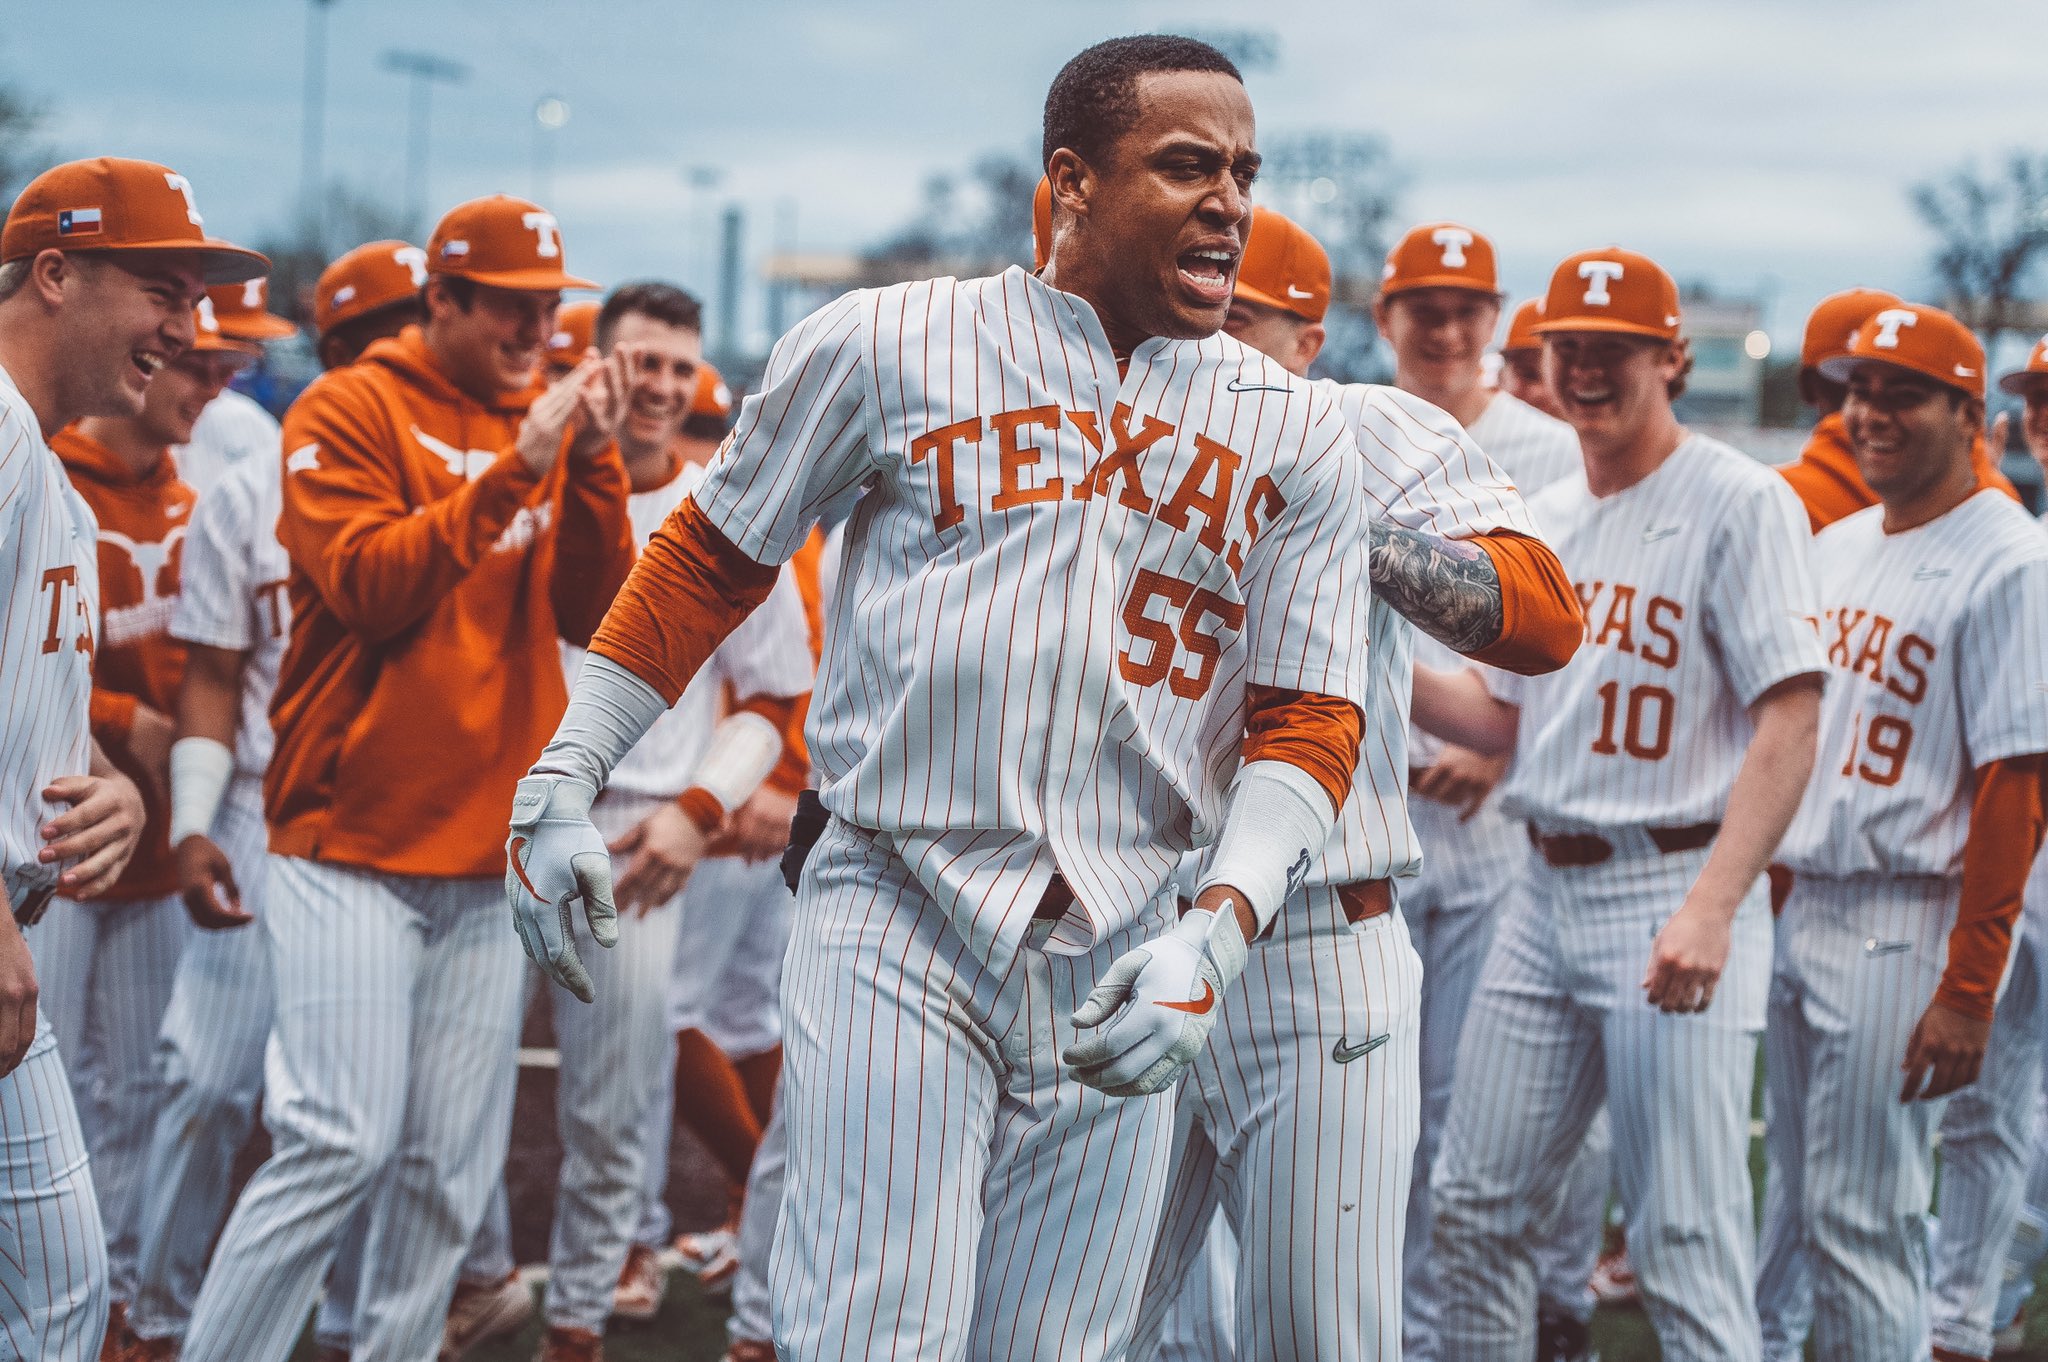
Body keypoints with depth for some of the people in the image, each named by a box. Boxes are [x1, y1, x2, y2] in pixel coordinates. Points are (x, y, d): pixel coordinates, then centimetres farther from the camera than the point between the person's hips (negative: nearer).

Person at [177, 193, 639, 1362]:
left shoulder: (553, 427, 15)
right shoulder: (351, 411, 0)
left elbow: (595, 615, 6)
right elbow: (368, 584, -12)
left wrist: (595, 464, -7)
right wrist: (514, 470, -17)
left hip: (491, 866, 5)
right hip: (352, 845, -5)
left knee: (454, 1169, 4)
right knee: (346, 1139, -14)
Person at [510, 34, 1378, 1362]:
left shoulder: (1299, 440, 8)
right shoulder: (887, 347, 2)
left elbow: (1308, 723, 5)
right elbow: (712, 557, 11)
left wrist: (1213, 937, -11)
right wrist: (563, 788, 9)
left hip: (1118, 973, 3)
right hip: (895, 931, -3)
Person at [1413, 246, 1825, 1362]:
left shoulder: (1738, 501, -7)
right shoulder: (1545, 519, 16)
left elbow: (1789, 723, -14)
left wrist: (1711, 907, -25)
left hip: (1674, 893, -7)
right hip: (1548, 891, 7)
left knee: (1684, 1246, -8)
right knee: (1476, 1207, 10)